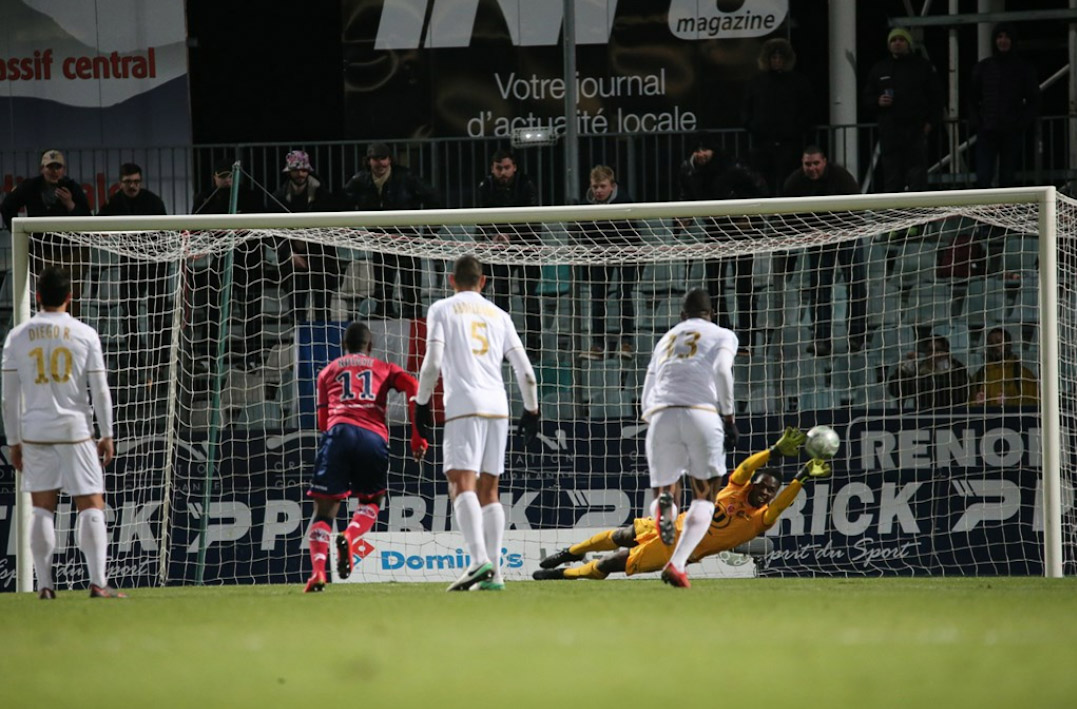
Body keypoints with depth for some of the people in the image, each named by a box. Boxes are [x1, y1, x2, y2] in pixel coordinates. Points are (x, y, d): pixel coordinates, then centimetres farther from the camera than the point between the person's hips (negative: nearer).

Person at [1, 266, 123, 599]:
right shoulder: (84, 334, -3)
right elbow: (100, 390, -3)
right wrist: (107, 435, 5)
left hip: (34, 431, 2)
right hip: (76, 430, -2)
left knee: (42, 509, 7)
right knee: (91, 506, 0)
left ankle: (44, 585, 3)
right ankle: (98, 582, -9)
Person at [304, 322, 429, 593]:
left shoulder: (328, 371, 27)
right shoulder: (384, 369, 25)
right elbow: (413, 387, 7)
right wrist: (418, 436, 7)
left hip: (338, 431, 0)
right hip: (374, 437, 0)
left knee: (324, 508, 1)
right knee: (372, 502, 21)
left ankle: (318, 570, -22)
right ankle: (349, 537, -11)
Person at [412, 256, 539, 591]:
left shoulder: (442, 309, 6)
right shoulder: (499, 315, 18)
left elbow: (433, 362, -5)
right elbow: (524, 369, 15)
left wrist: (422, 403, 5)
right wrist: (531, 410, 24)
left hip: (463, 406, -5)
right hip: (498, 408, 5)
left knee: (462, 484, -14)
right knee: (489, 490, 10)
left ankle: (478, 559, -33)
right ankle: (493, 572, 4)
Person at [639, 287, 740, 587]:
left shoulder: (665, 340, 31)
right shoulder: (722, 336, 19)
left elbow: (646, 402, 27)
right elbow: (721, 370, -3)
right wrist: (729, 418, 1)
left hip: (660, 416, 3)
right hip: (703, 414, -3)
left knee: (662, 491, 13)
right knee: (704, 499, 8)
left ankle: (664, 504, -27)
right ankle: (677, 564, -15)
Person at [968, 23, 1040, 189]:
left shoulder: (1024, 67, 7)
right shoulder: (983, 67, 9)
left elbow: (1033, 100, 8)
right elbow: (972, 99, 14)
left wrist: (1024, 122, -6)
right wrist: (975, 122, 0)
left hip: (1013, 132, 0)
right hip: (987, 130, 0)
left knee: (1008, 178, 0)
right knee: (983, 177, -11)